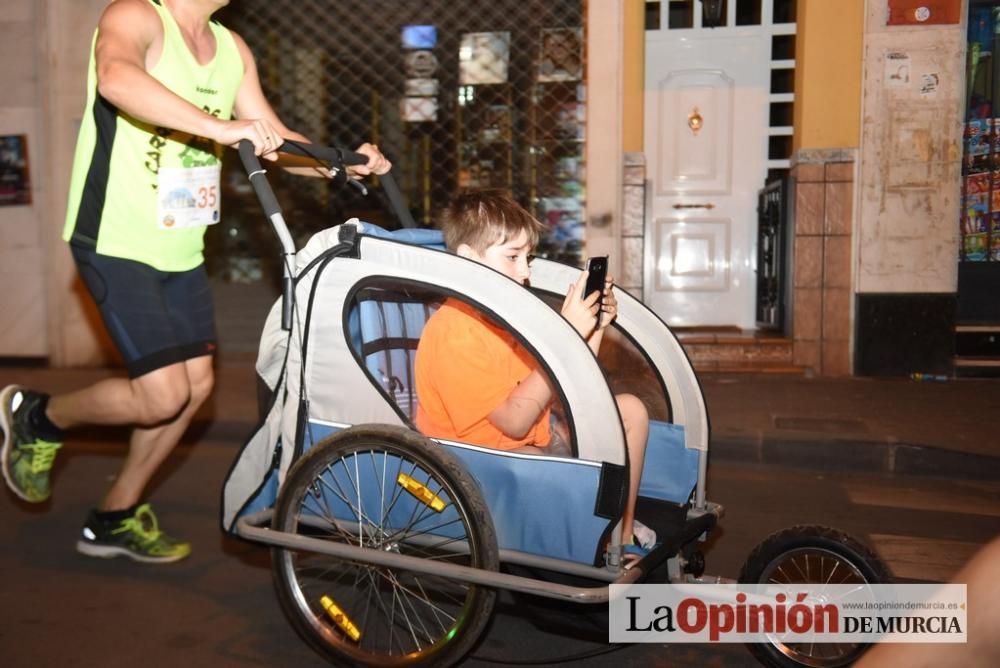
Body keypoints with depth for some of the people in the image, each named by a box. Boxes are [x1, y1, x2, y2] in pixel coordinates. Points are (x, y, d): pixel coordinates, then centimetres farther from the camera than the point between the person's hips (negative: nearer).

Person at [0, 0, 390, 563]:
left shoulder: (231, 49, 8)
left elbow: (275, 138, 8)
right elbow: (116, 77, -37)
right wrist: (218, 127, -48)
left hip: (182, 249, 8)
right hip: (117, 243, -8)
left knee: (196, 386, 9)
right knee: (163, 397, -12)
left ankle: (117, 517, 27)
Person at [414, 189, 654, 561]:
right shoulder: (453, 332, -22)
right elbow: (514, 420, -27)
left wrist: (594, 329, -7)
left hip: (533, 440, 9)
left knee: (630, 410, 6)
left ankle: (624, 534, 8)